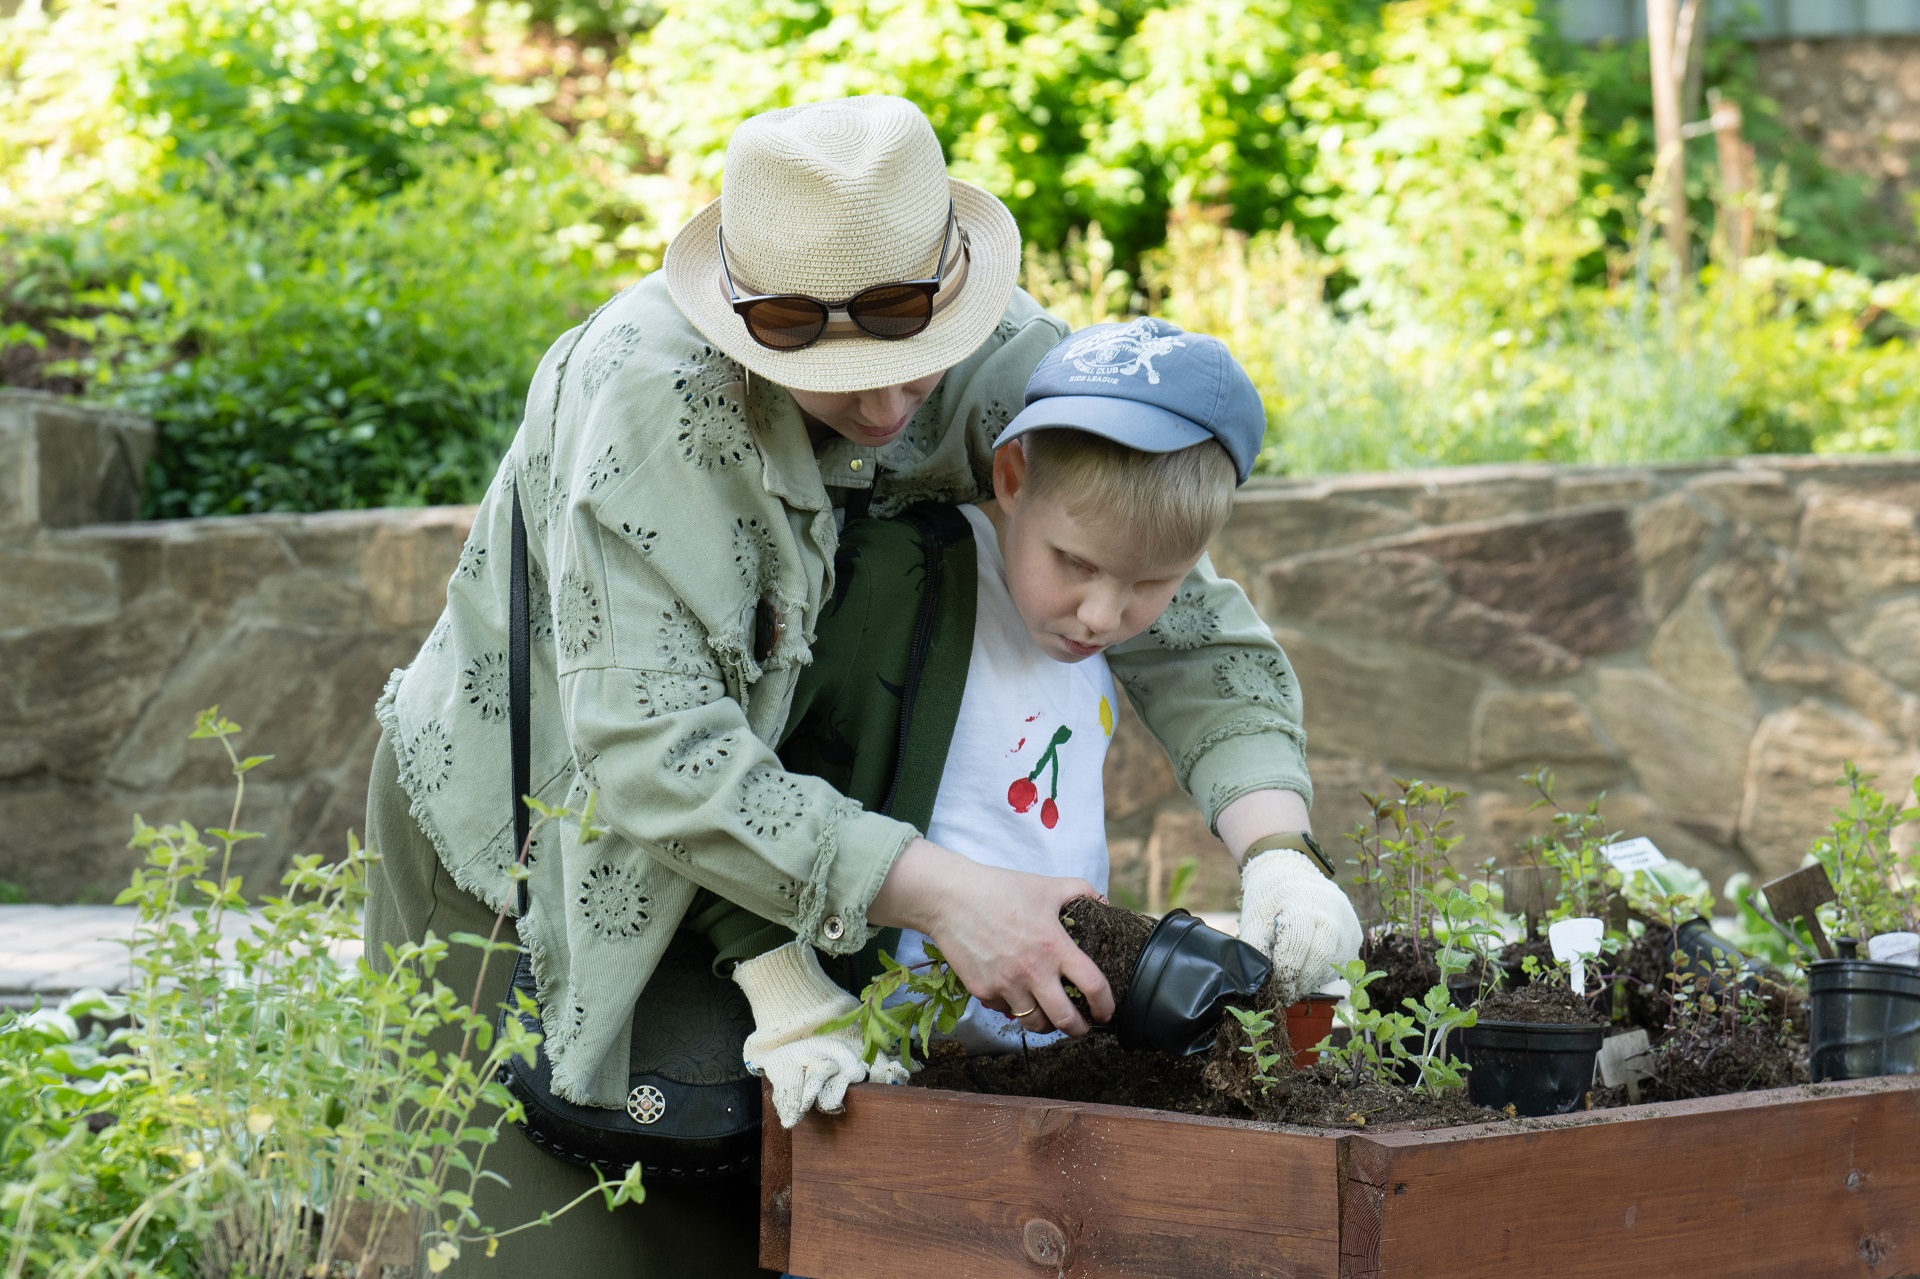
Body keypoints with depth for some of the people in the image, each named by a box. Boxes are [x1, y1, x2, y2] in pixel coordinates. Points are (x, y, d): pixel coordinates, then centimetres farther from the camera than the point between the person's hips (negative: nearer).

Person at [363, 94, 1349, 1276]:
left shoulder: (1006, 370, -17)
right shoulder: (647, 392, -31)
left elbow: (1186, 626, -15)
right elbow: (653, 752, -36)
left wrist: (1279, 851, -33)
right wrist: (939, 892, -42)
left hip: (800, 830, 4)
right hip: (524, 844, -4)